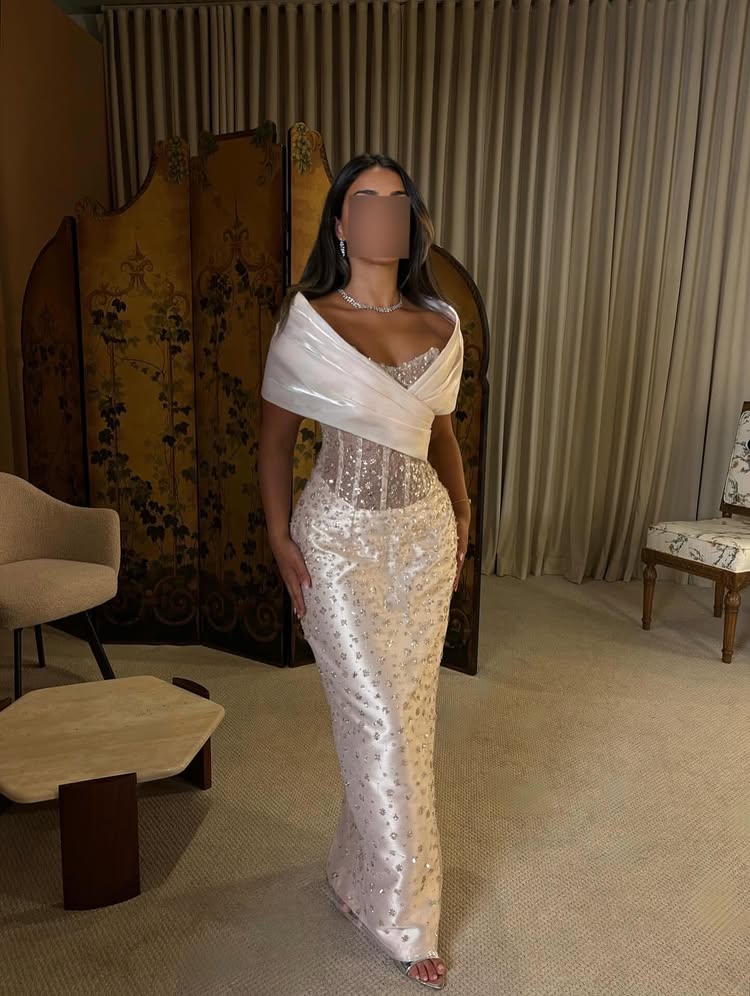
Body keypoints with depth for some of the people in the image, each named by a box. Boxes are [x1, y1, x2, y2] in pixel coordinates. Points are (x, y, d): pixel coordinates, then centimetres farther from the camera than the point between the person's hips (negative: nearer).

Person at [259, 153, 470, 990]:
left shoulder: (441, 327, 5)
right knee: (379, 719, 0)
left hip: (424, 531, 5)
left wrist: (461, 515, 11)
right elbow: (275, 437, -3)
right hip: (342, 535, -4)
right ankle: (404, 917, 21)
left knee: (406, 710, 12)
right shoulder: (305, 322, -7)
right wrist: (280, 539, -9)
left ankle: (362, 869, 38)